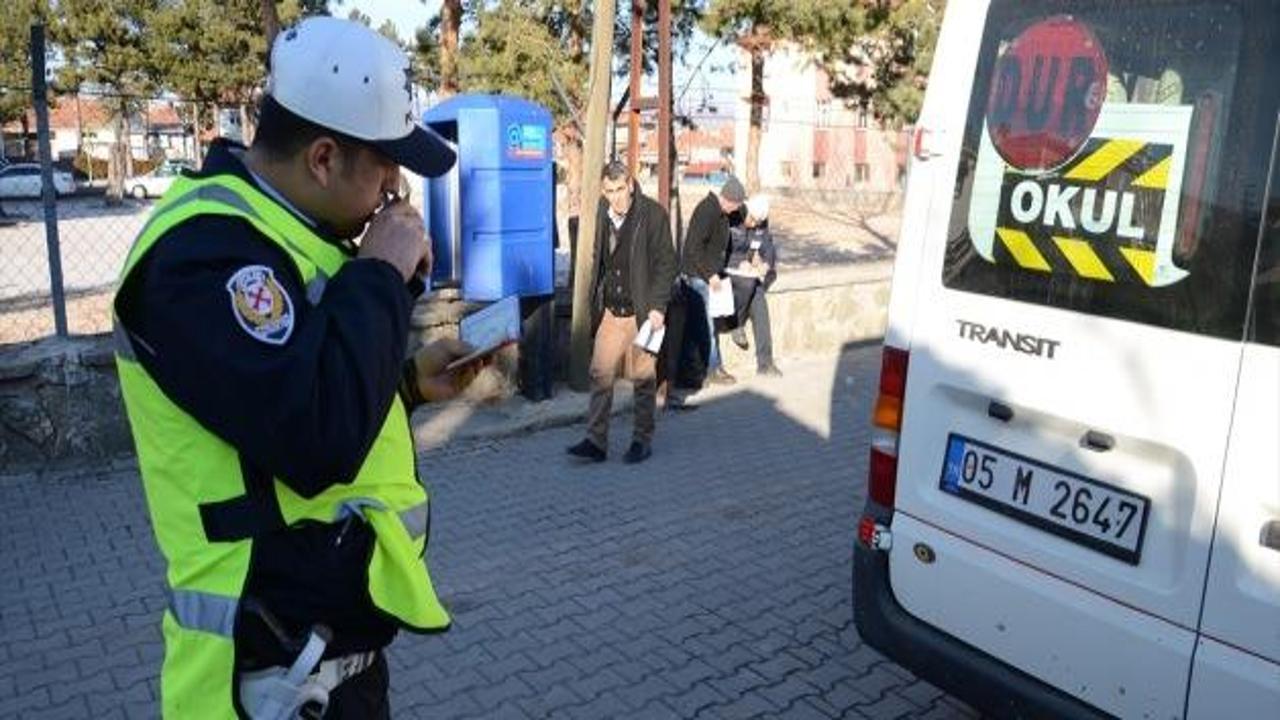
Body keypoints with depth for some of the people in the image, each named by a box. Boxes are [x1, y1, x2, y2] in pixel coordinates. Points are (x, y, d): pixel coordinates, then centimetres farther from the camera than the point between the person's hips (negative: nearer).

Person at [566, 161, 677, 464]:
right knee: (600, 374, 2)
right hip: (610, 311, 5)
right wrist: (596, 301, 10)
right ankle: (596, 442, 8)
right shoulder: (603, 214, 7)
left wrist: (657, 307, -15)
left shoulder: (653, 214, -10)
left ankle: (643, 440, 20)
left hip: (642, 312, -5)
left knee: (643, 379, 6)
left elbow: (666, 263, -9)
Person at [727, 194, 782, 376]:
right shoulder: (730, 223, -11)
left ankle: (765, 363, -7)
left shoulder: (761, 228, 6)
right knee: (748, 282, -33)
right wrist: (739, 263, -20)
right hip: (729, 273, -4)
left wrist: (766, 264, -7)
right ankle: (737, 325, -8)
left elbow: (770, 251, 14)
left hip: (752, 276, 4)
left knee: (760, 310, -12)